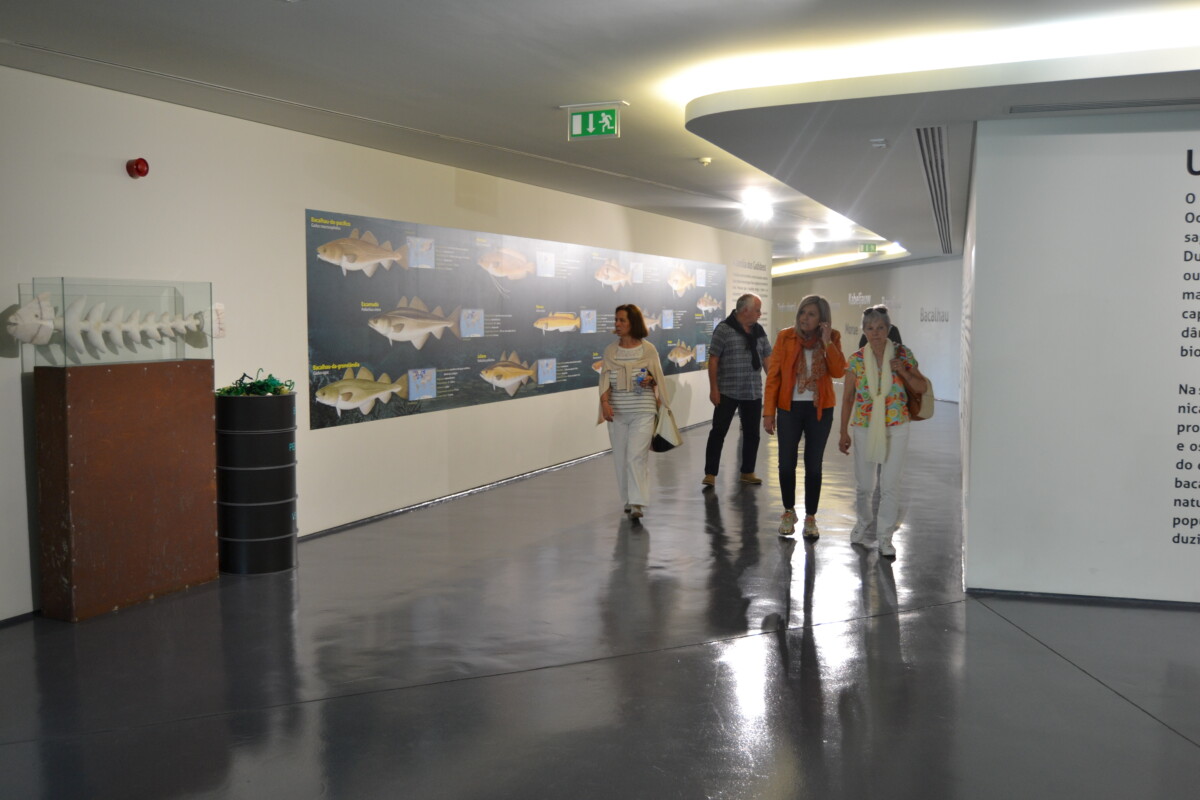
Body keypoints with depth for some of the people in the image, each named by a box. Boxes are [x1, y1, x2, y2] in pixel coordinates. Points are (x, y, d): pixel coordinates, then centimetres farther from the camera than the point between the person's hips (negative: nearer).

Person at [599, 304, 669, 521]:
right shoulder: (610, 351, 5)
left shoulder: (648, 350, -1)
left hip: (643, 411, -3)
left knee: (636, 456, -12)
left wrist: (650, 380, -16)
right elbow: (605, 379, -1)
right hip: (617, 412, 3)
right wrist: (605, 402, -16)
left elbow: (658, 378, 6)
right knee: (621, 458, 8)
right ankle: (627, 500, 22)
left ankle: (637, 504, -12)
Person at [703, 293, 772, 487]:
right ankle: (710, 474, 7)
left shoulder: (759, 331, 8)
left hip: (754, 393, 5)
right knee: (718, 432, 0)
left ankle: (747, 472, 24)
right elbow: (713, 360, -9)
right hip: (727, 393, -5)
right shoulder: (724, 329, -9)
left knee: (752, 434, 11)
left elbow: (767, 358, 13)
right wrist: (713, 388, -13)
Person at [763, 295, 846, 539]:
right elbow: (773, 375, -5)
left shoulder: (832, 338, -1)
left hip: (820, 410, 1)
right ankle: (789, 511, 26)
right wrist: (768, 412, -8)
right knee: (786, 463, 5)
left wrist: (827, 343, -20)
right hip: (789, 408, 0)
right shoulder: (785, 337, -5)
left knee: (813, 465, 7)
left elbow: (838, 372, -14)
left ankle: (810, 517, 20)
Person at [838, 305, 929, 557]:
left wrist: (903, 371, -15)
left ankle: (885, 537, 12)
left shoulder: (902, 354, -3)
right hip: (864, 428, 1)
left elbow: (922, 388, 2)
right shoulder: (856, 360, -3)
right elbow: (848, 398, 2)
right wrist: (844, 433, 0)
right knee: (864, 484, 9)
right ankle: (864, 519, 39)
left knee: (890, 485, -1)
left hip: (895, 428, 0)